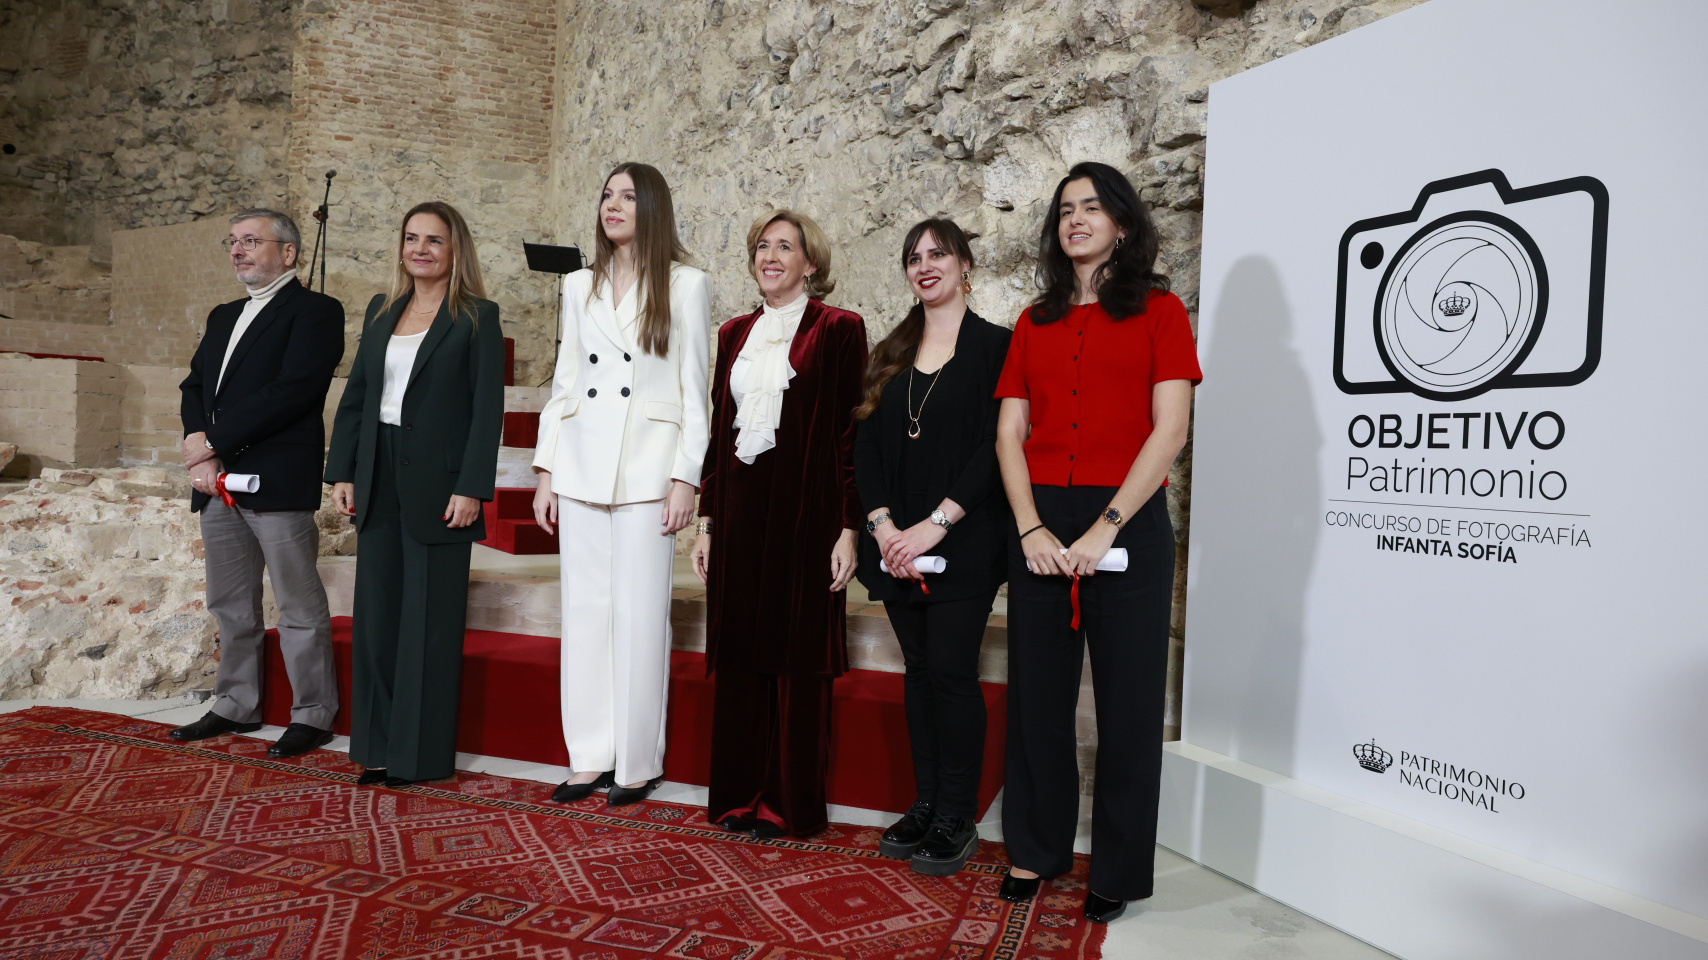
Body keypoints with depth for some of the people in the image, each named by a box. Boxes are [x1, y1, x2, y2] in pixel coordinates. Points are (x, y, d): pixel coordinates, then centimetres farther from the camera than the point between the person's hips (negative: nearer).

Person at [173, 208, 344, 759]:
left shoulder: (315, 311, -5)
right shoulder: (223, 317, 22)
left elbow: (291, 390, -16)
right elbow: (194, 387, 15)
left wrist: (214, 442, -13)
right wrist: (199, 455, -3)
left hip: (278, 483, -8)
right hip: (220, 484, 8)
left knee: (299, 606, -1)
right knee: (230, 605, 15)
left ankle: (313, 715, 8)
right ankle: (237, 707, 27)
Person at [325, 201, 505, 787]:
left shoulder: (477, 317, -4)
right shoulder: (381, 311, 13)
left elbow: (488, 408, -10)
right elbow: (355, 396, 14)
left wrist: (471, 489, -16)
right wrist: (342, 471, 6)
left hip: (438, 486, -6)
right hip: (380, 485, 6)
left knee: (429, 621, 1)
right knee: (376, 615, 9)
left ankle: (421, 753, 12)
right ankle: (378, 746, 20)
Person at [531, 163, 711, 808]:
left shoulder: (685, 285, 1)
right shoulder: (580, 286, 14)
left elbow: (695, 390, -2)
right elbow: (564, 382, 15)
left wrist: (686, 478, -9)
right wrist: (546, 470, 9)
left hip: (647, 466, -4)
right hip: (581, 464, 5)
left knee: (638, 614, -2)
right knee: (585, 610, 6)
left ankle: (638, 762, 10)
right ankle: (591, 756, 16)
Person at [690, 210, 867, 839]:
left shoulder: (838, 330, -1)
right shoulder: (735, 334, 15)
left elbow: (850, 433, -6)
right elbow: (718, 429, 15)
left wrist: (847, 528, -11)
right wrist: (707, 521, 11)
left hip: (804, 513, -5)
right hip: (739, 512, 5)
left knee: (798, 660, 3)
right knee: (738, 657, 8)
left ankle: (792, 804, 16)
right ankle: (739, 797, 22)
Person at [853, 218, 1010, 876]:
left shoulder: (994, 347, -2)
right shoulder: (892, 354, 14)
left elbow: (995, 448, -10)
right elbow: (867, 444, 8)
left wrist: (935, 525, -16)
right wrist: (883, 524, -6)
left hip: (963, 544, -5)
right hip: (897, 545, 5)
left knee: (951, 670, -4)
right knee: (919, 669, 10)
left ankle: (957, 820, 9)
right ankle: (927, 804, 21)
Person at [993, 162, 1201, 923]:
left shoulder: (1158, 310, 2)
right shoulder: (1034, 323, 12)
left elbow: (1169, 430, -8)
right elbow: (1009, 435, 6)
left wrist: (1105, 528, -15)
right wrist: (1031, 527, -8)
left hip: (1127, 522, -3)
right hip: (1039, 524, 4)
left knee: (1127, 696, 4)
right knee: (1038, 690, 10)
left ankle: (1120, 870, 20)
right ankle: (1036, 848, 26)